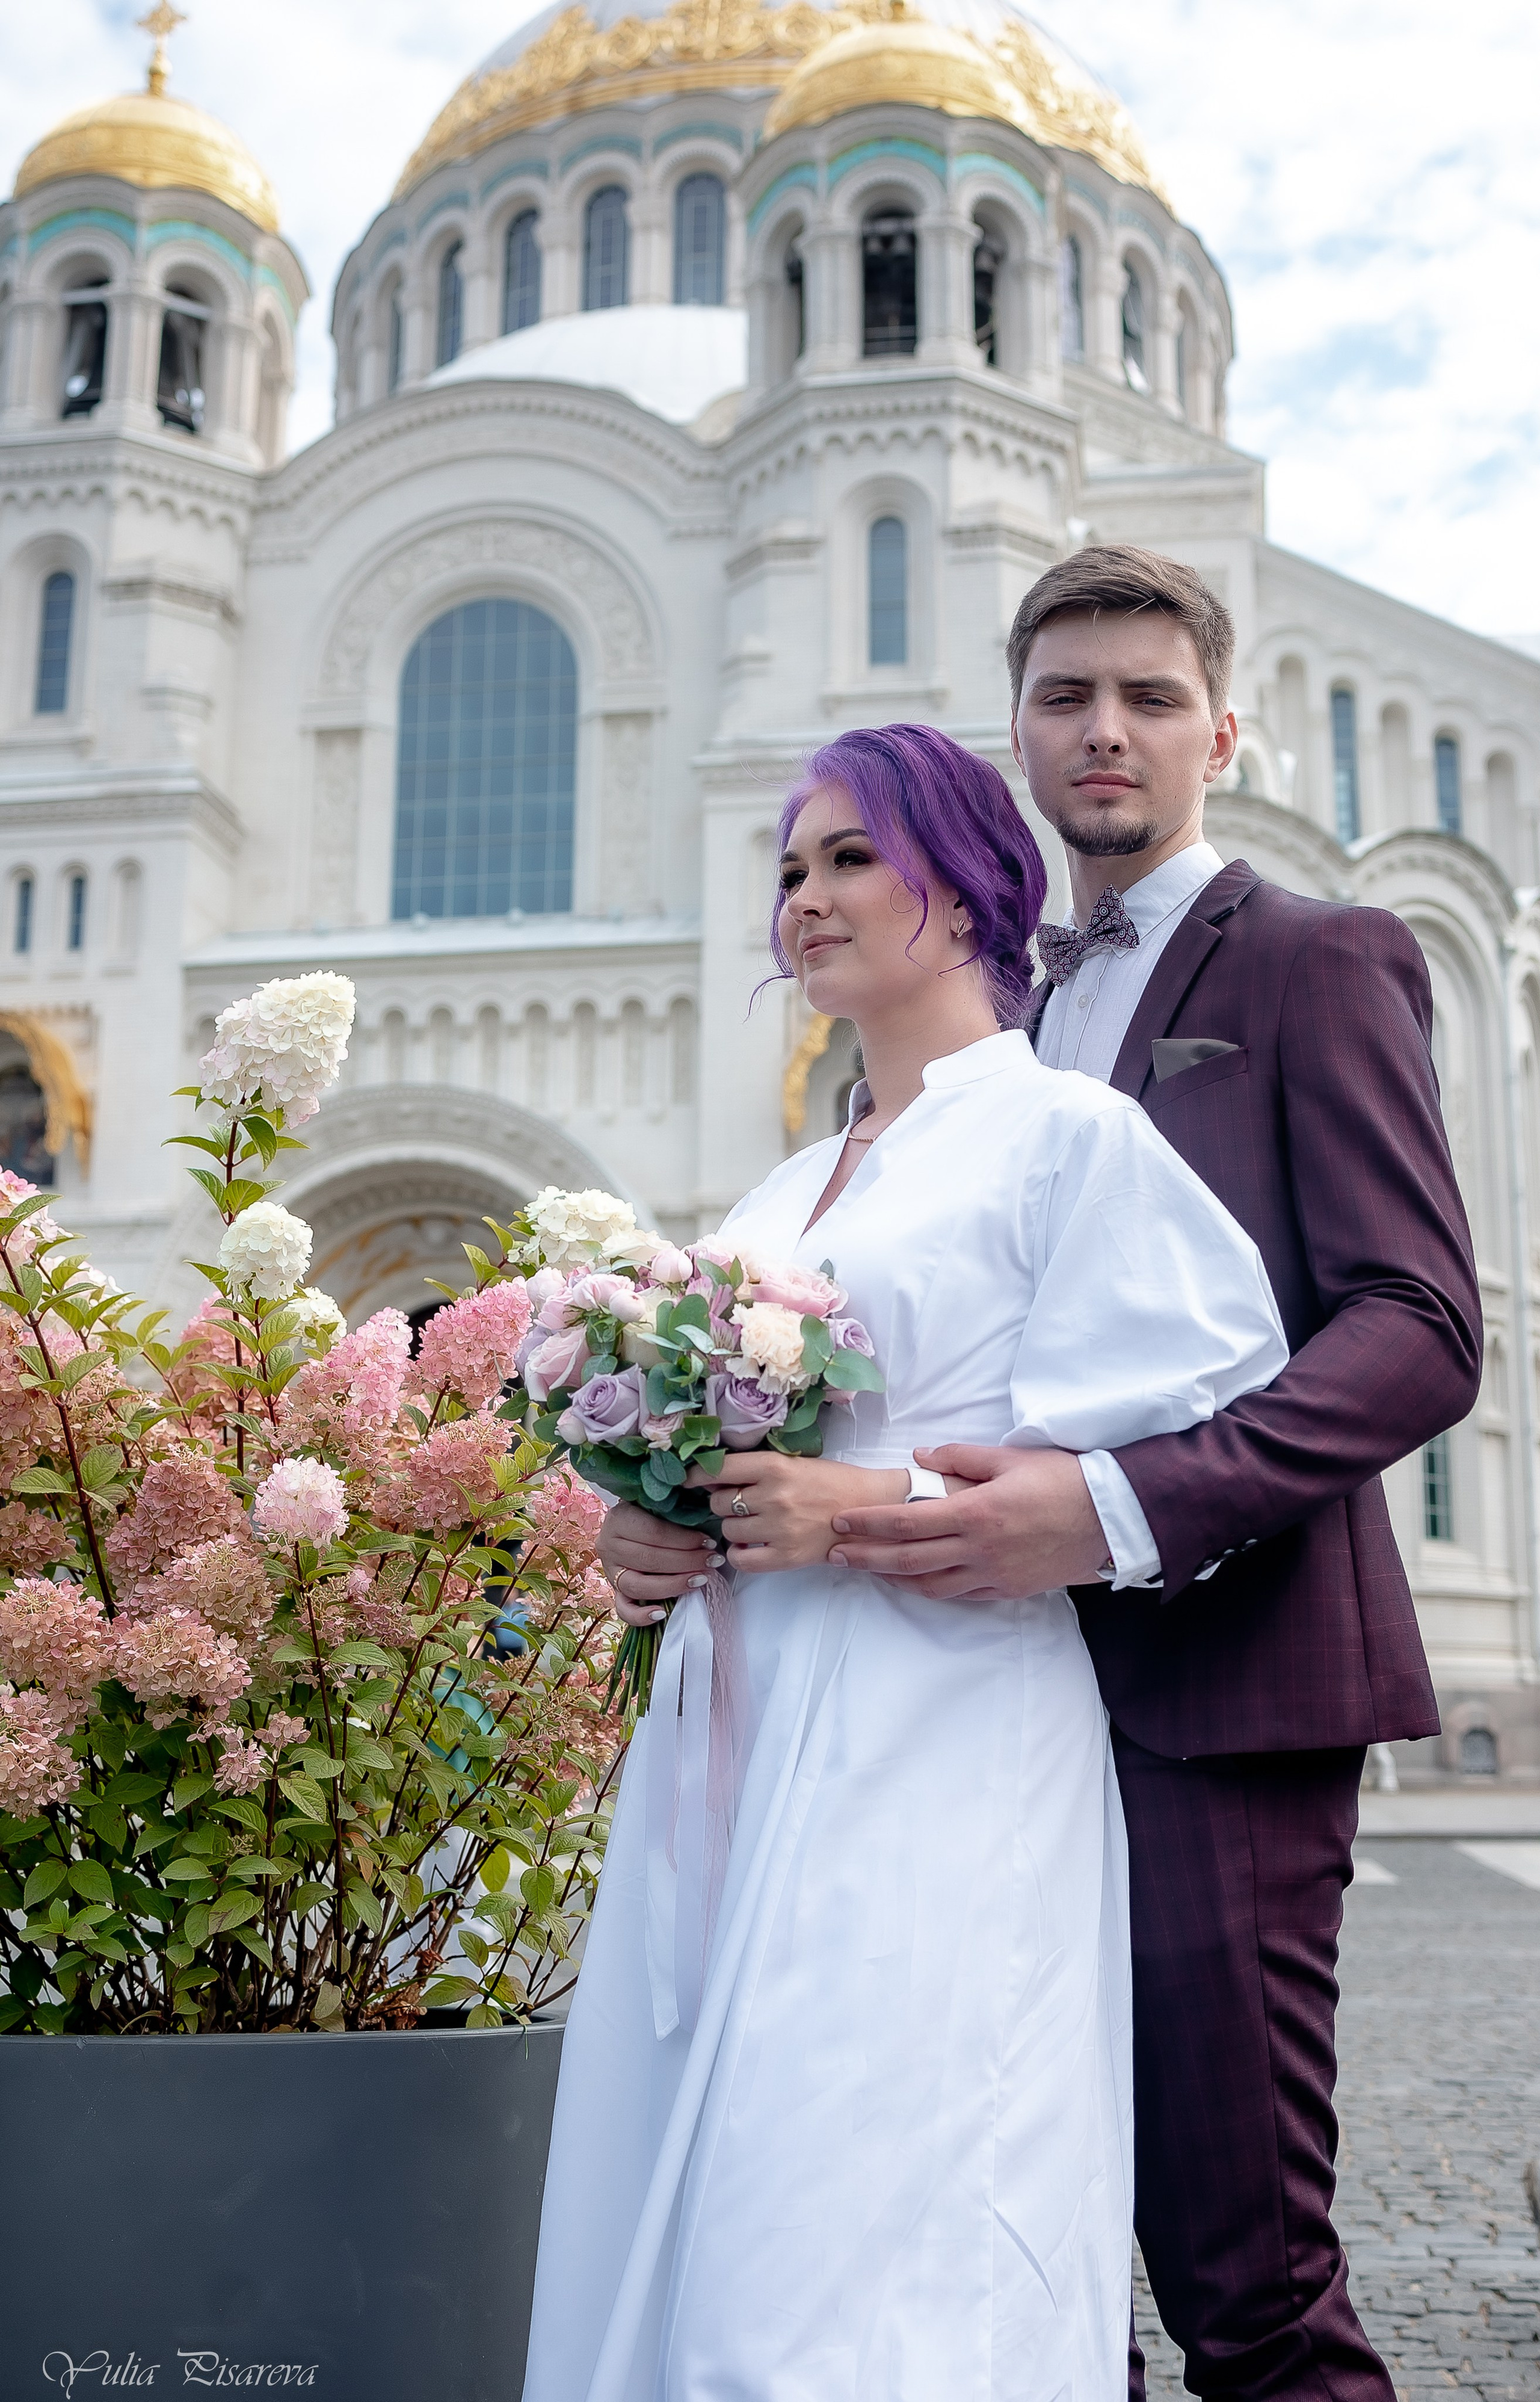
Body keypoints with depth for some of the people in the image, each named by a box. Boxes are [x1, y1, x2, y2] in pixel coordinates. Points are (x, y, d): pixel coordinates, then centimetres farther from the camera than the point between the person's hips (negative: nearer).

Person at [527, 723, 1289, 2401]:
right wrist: (658, 1527, 4)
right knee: (672, 2216, 10)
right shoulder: (790, 1187, 19)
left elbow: (1135, 1480, -10)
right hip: (729, 1732, 7)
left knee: (859, 2246, -5)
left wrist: (871, 1510, -17)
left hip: (927, 1753, -7)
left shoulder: (1071, 1134, -3)